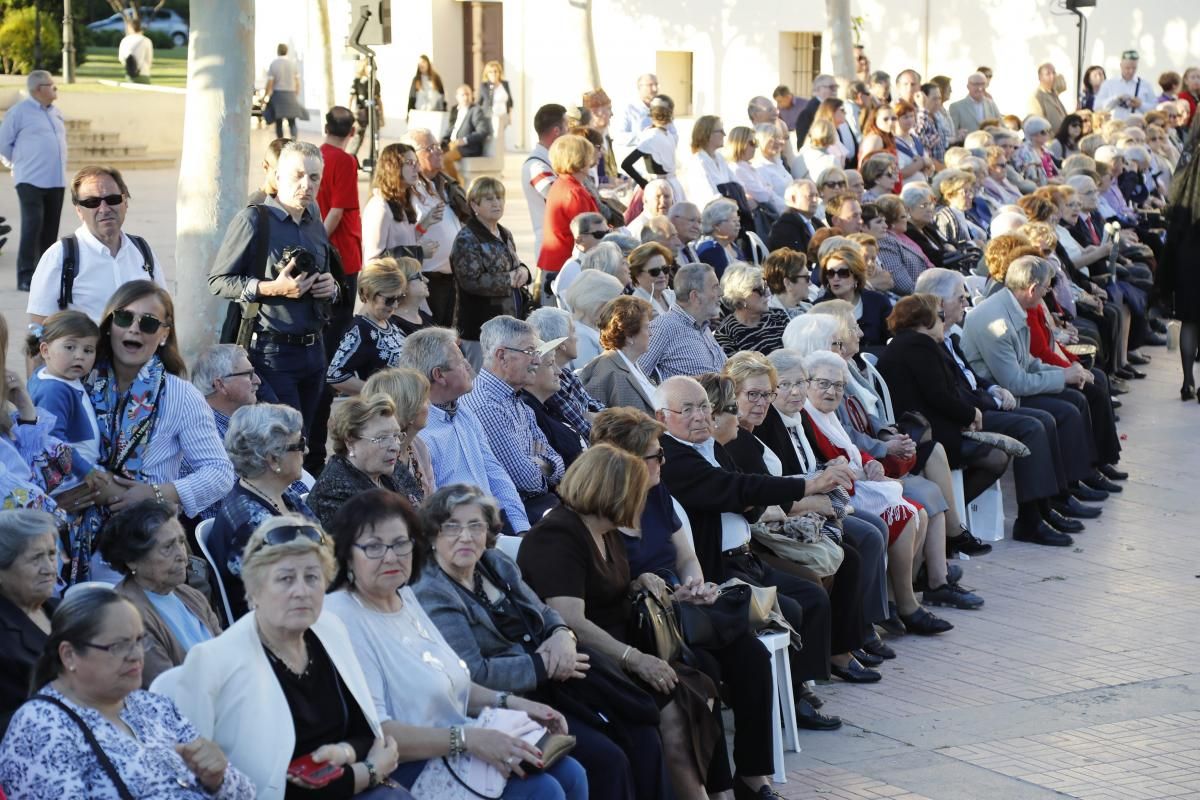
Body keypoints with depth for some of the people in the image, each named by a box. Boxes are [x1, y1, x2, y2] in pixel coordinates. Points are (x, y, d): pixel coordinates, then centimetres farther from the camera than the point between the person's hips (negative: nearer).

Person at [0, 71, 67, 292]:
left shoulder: (56, 113, 14)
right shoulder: (19, 112, -7)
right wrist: (18, 163, 5)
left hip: (56, 181, 7)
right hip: (31, 181, -7)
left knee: (51, 228, 7)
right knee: (32, 225, -14)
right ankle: (26, 276, -12)